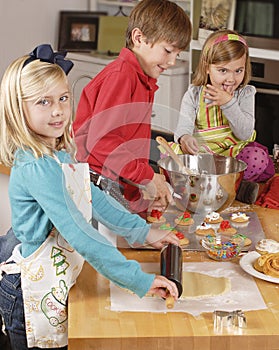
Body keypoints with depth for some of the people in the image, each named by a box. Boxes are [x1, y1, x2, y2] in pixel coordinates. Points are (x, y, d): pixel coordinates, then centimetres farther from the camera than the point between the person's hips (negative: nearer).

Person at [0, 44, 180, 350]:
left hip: (55, 286, 8)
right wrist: (140, 281, -31)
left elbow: (93, 197, 14)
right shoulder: (38, 168, -27)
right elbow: (79, 235, -31)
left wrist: (144, 232, 10)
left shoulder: (62, 153, 1)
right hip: (32, 295, -8)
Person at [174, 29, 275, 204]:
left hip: (235, 151, 0)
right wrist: (184, 138, -40)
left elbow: (245, 134, -11)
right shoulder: (194, 95, -2)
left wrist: (228, 103, -23)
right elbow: (184, 126, -13)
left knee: (259, 157, -30)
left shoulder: (246, 93, -2)